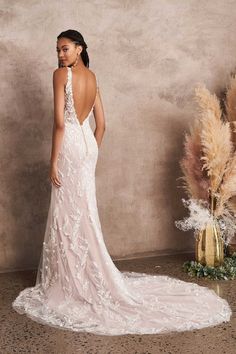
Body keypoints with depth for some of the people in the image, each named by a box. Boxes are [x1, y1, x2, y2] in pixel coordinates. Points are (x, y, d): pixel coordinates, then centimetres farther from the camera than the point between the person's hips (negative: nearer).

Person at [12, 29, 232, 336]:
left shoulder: (61, 73, -10)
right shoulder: (92, 77, 13)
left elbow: (59, 122, -17)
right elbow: (101, 124, 14)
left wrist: (54, 160, -13)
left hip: (70, 146, -7)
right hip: (88, 144, 8)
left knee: (69, 213, 0)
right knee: (83, 212, 13)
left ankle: (74, 283, 8)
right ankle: (90, 279, 23)